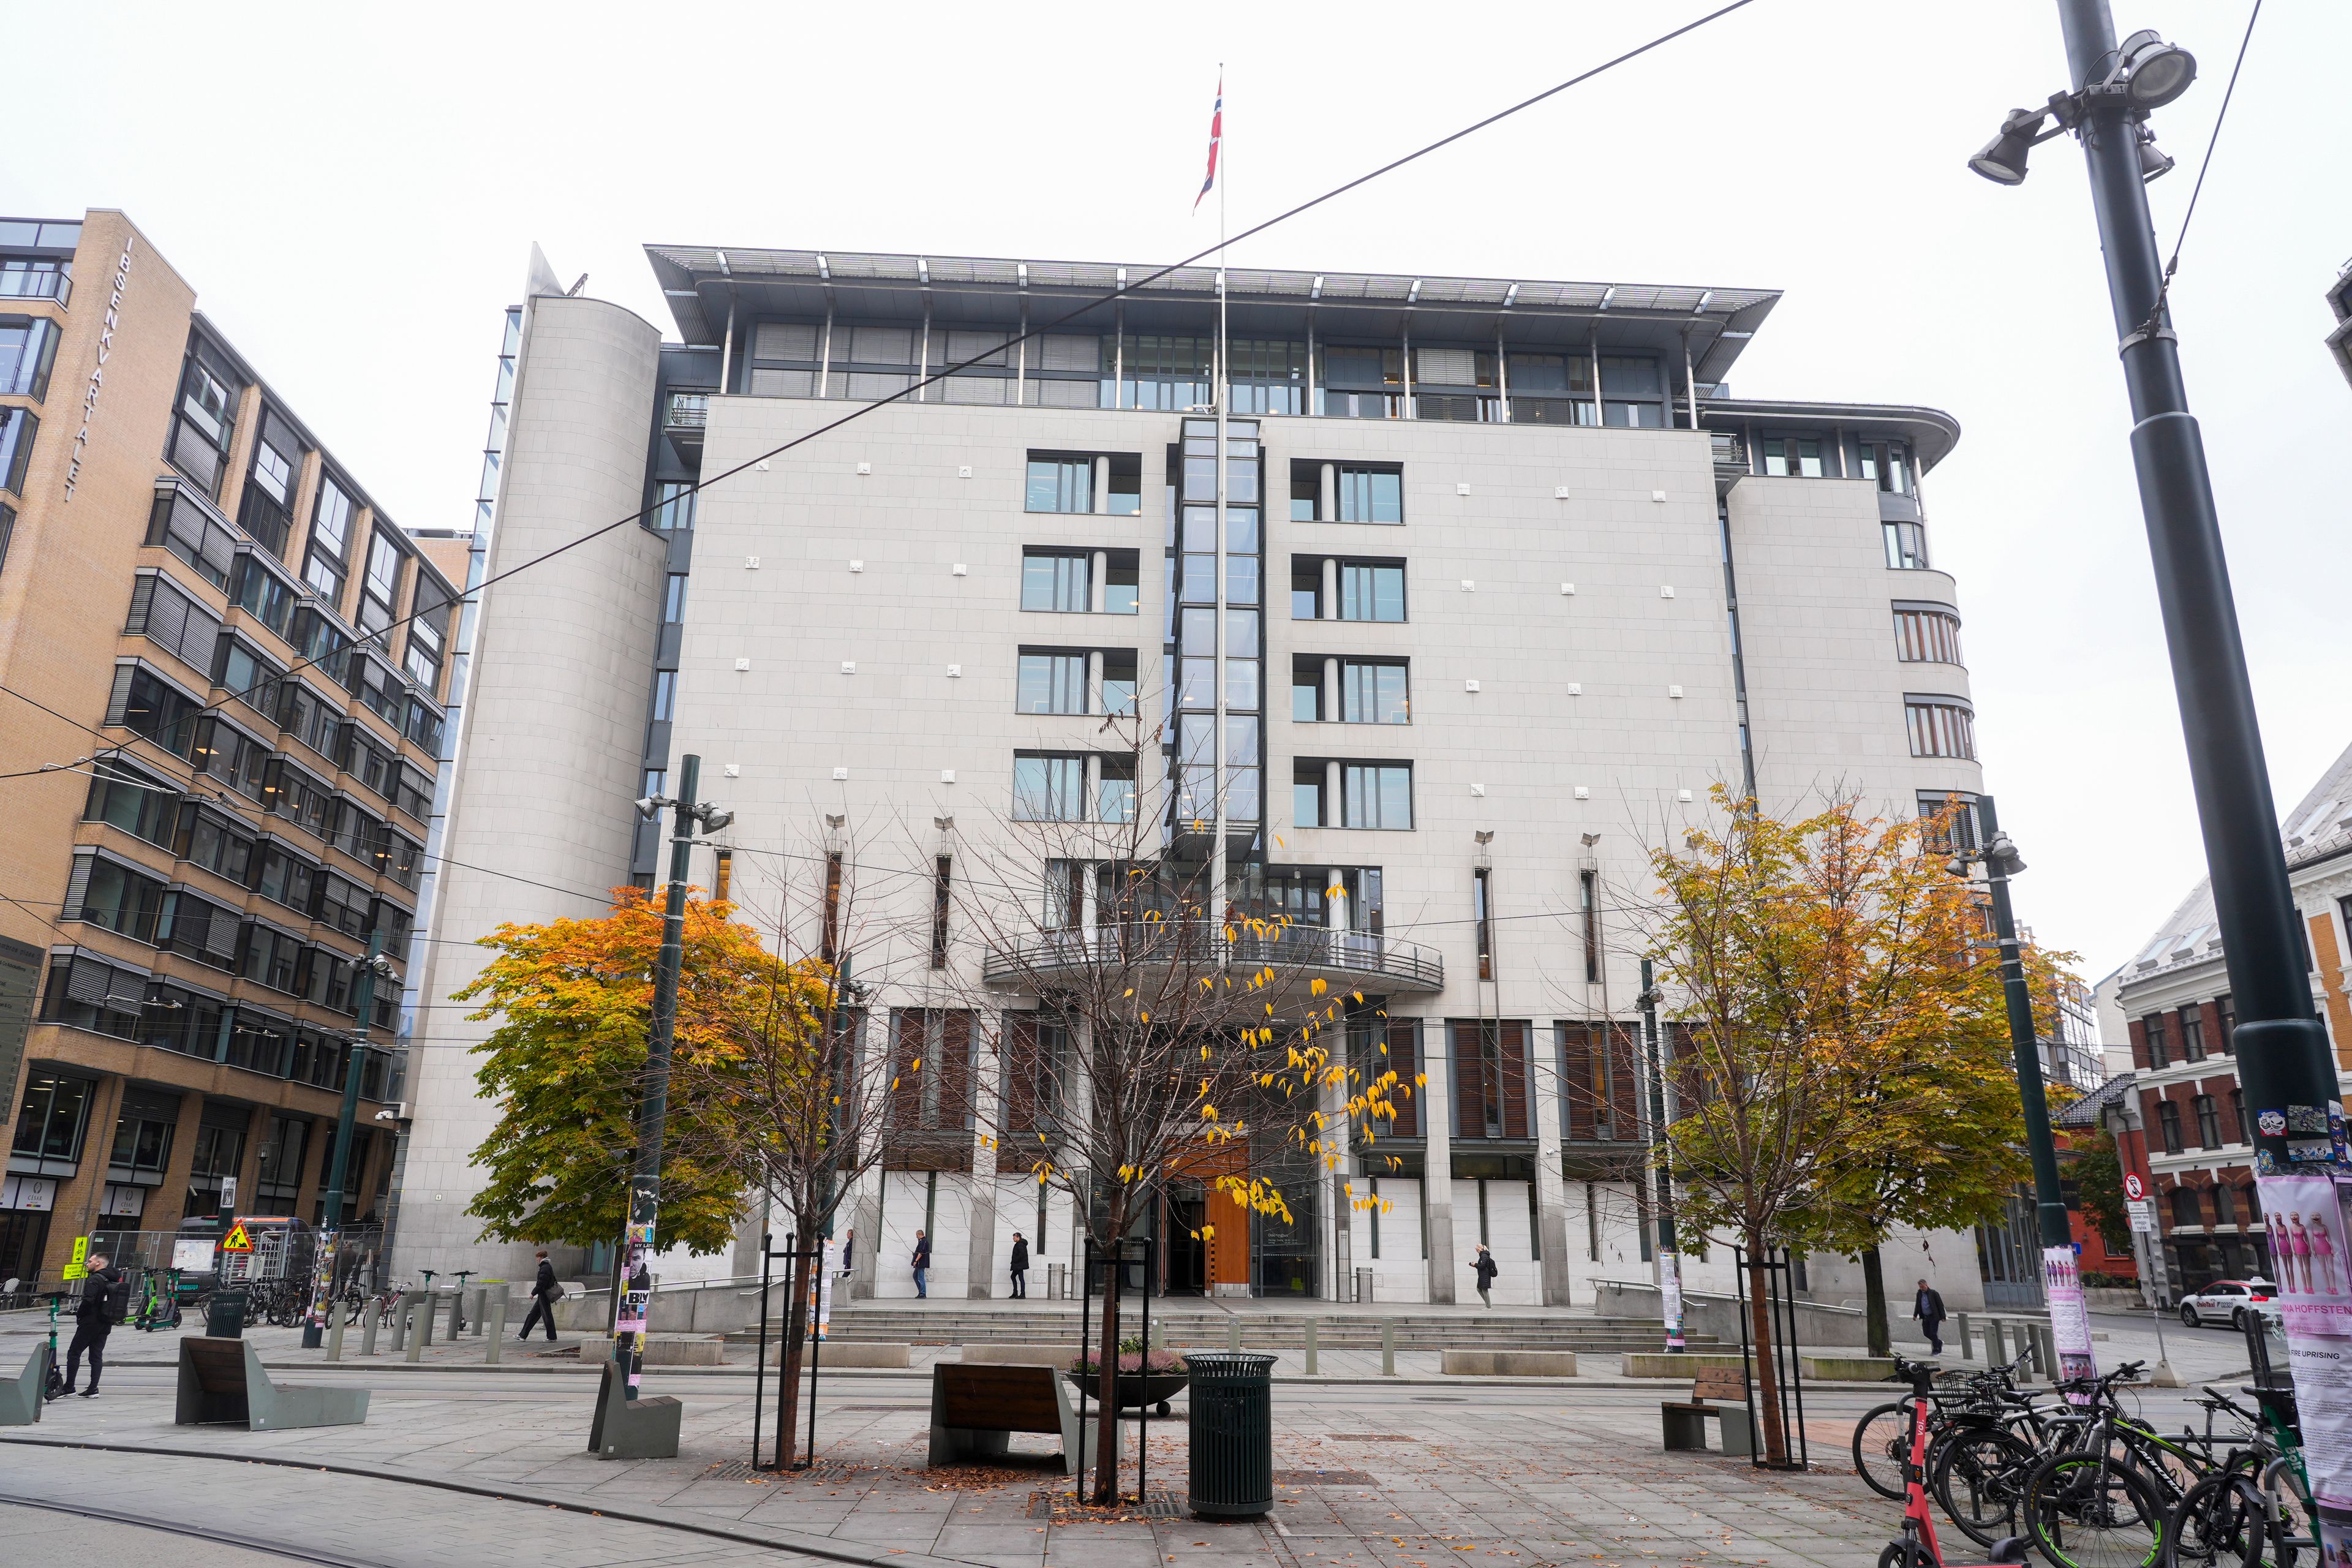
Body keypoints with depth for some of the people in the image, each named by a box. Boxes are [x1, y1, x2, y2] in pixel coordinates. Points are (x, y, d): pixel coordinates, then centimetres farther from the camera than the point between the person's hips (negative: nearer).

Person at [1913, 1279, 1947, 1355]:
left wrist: (1943, 1316, -11)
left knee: (1933, 1333, -8)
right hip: (1925, 1317, 6)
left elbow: (1940, 1305, -8)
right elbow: (1917, 1305, 17)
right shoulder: (1919, 1294, 6)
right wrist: (1915, 1315, 10)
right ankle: (1939, 1343, 32)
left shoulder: (1933, 1293, -10)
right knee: (1927, 1333, 8)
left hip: (1933, 1317, -6)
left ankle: (1936, 1350, 5)